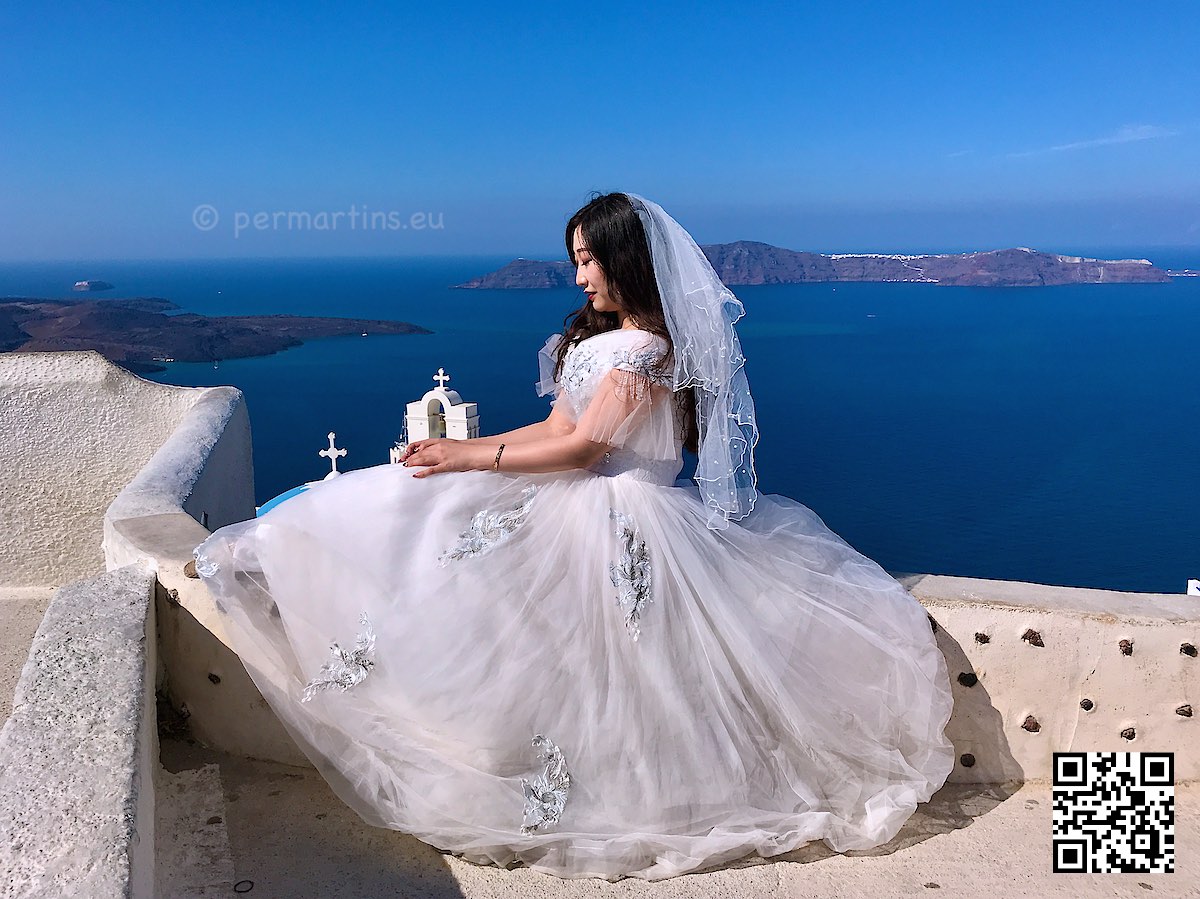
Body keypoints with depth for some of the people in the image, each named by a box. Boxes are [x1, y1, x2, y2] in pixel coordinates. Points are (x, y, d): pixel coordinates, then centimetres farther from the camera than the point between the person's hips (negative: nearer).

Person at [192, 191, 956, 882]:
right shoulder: (603, 335, 15)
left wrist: (472, 457, -14)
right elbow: (557, 428, 12)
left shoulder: (647, 349, -16)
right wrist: (460, 449, 4)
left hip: (615, 518, -10)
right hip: (579, 503, 10)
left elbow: (583, 447, -19)